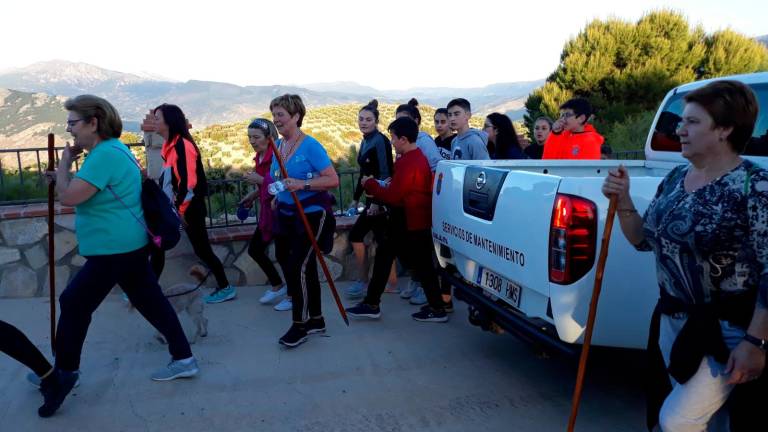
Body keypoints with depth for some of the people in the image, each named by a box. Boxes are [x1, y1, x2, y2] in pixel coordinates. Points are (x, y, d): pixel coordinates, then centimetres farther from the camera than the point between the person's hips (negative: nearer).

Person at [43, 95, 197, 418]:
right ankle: (183, 359, 20)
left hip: (115, 250, -11)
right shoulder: (112, 149, 13)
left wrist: (63, 164, -8)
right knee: (151, 302, 13)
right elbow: (85, 194, 26)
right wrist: (69, 167, 10)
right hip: (127, 245, 11)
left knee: (73, 304, 3)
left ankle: (64, 375, 19)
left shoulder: (105, 154, -22)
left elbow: (68, 197, -24)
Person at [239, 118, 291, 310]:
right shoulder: (260, 156, 9)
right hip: (267, 211, 10)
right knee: (254, 249, 16)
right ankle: (277, 286, 33)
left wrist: (259, 180, -24)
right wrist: (253, 195, 11)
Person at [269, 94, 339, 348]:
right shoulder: (277, 145, 7)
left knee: (297, 267, -10)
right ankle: (316, 321, 27)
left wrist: (302, 184, -29)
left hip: (311, 214, -7)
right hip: (286, 215, 8)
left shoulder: (310, 146, -15)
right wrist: (278, 195, 8)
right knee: (306, 269, 14)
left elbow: (333, 180, -20)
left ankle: (300, 325, 6)